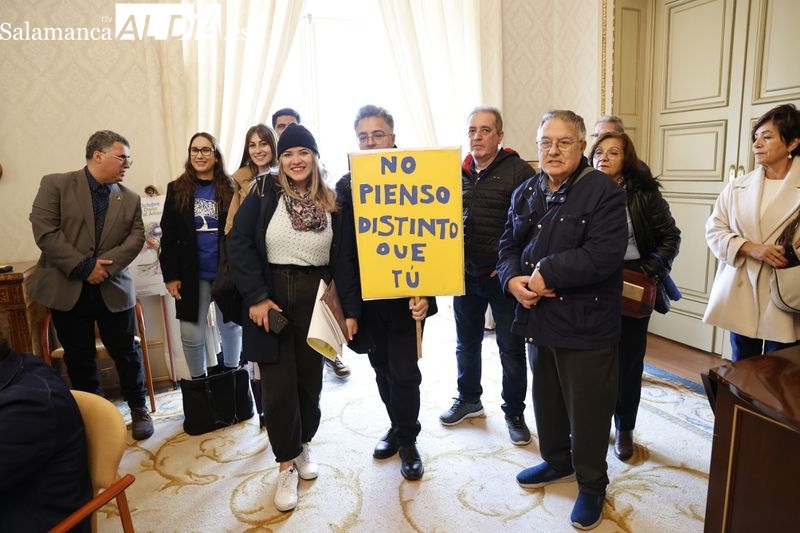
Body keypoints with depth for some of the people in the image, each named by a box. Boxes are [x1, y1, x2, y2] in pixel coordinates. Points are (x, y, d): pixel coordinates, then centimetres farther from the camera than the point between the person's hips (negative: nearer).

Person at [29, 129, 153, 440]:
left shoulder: (130, 199, 8)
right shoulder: (56, 185, -2)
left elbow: (135, 238, -2)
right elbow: (44, 231, -11)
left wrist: (105, 265, -17)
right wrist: (84, 267, -16)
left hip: (113, 289, 2)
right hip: (67, 288, -1)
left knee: (126, 352, 8)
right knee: (79, 358, 10)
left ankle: (138, 410, 25)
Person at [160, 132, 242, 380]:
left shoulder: (229, 190, 1)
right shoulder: (177, 190, 4)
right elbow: (168, 237, 3)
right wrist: (170, 275, -4)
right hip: (192, 274, 1)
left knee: (230, 327, 12)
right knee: (191, 335, 3)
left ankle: (231, 374, 32)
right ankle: (198, 380, 23)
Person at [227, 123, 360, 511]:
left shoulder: (332, 202, 3)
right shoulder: (264, 195, -2)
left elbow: (345, 258, 0)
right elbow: (240, 244, -6)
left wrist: (351, 309, -4)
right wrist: (256, 296, -14)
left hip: (316, 298, 2)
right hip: (271, 297, -1)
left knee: (310, 378, 12)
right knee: (278, 384, 4)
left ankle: (303, 445, 37)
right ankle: (286, 464, 21)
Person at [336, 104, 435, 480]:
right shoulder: (346, 185, 2)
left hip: (406, 295, -3)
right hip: (368, 297, 3)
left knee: (403, 372, 3)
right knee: (383, 369, 16)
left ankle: (406, 439, 27)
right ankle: (399, 428, 38)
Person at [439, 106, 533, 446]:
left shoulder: (518, 171, -8)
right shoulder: (459, 173, 8)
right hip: (465, 275, 5)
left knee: (511, 349, 7)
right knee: (466, 343, 18)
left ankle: (514, 412, 25)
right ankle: (468, 400, 38)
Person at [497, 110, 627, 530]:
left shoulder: (604, 192, -11)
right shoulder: (525, 192, 10)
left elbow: (604, 255, -22)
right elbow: (508, 245, 10)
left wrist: (547, 274, -20)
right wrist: (513, 279, -10)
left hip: (585, 323, -6)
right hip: (538, 318, 7)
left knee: (587, 408, 7)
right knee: (546, 397, 21)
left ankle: (592, 484, 30)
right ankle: (557, 461, 44)